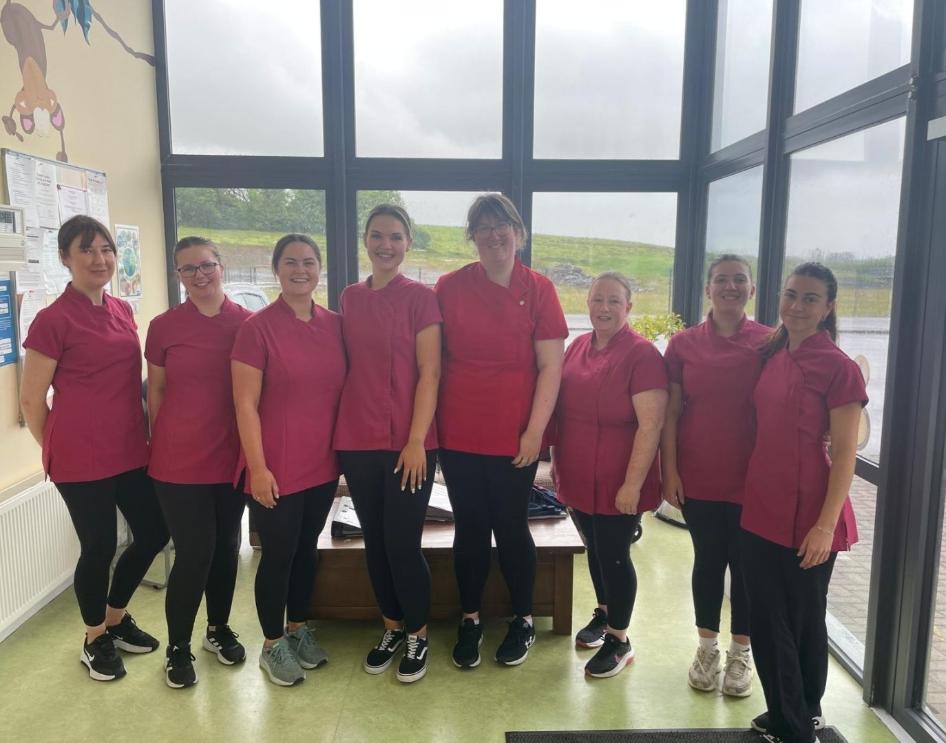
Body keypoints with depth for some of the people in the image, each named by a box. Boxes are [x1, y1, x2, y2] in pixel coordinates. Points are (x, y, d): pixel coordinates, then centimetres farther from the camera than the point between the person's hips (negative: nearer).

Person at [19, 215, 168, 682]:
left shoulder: (122, 312, 9)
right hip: (82, 459, -6)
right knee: (99, 547, 6)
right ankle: (95, 639, 32)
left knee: (153, 534, 13)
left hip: (130, 451, 7)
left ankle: (116, 618, 38)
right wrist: (59, 453, 2)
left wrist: (143, 434, 16)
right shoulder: (53, 320, -11)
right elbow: (31, 401, -7)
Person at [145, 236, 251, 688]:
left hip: (231, 456, 2)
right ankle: (178, 647, 21)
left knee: (226, 547, 14)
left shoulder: (247, 323, -2)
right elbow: (156, 393, 4)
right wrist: (159, 448, 5)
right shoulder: (164, 327, -4)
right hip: (180, 460, -2)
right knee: (194, 552, 0)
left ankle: (219, 628, 36)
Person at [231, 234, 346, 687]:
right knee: (278, 554, 7)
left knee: (307, 547, 18)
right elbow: (245, 404, -12)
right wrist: (258, 467, -15)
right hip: (276, 467, -5)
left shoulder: (334, 325, 3)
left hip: (322, 463, 5)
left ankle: (297, 629, 37)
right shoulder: (257, 327, -11)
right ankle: (272, 645, 26)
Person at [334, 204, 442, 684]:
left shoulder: (420, 298, -5)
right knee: (374, 541, 13)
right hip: (358, 441, 5)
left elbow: (429, 374, -9)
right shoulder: (350, 298, 9)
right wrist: (340, 431, 6)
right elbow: (349, 368, 12)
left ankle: (418, 635, 23)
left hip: (408, 442, -4)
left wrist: (416, 440, -13)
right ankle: (392, 627, 33)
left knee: (402, 544, 0)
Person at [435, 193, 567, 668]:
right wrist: (431, 423, 1)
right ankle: (470, 621, 30)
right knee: (469, 529, 12)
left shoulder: (538, 290, -3)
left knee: (511, 528, 9)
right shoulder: (450, 287, 1)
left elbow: (550, 366, -4)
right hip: (459, 433, 2)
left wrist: (535, 430, -9)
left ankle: (523, 620, 30)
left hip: (515, 436, -1)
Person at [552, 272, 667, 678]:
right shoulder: (577, 347, 6)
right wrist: (556, 459, 15)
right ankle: (604, 615, 42)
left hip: (617, 483, -6)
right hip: (578, 476, 6)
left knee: (614, 555, 4)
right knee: (594, 549, 20)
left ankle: (619, 641, 23)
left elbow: (650, 425, -18)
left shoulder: (642, 354, -15)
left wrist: (633, 484, -20)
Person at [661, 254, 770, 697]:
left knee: (746, 564, 10)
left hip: (751, 478, -1)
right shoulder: (684, 344, -1)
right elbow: (671, 412, 1)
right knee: (707, 560, 13)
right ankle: (707, 647, 31)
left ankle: (740, 653, 29)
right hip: (698, 478, 1)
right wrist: (670, 470, -4)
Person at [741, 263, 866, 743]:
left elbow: (845, 455, -12)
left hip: (807, 517, -6)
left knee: (802, 622, 10)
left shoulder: (838, 368, -12)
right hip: (761, 510, 6)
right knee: (768, 622, 17)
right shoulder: (772, 355, 8)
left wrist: (825, 524, -16)